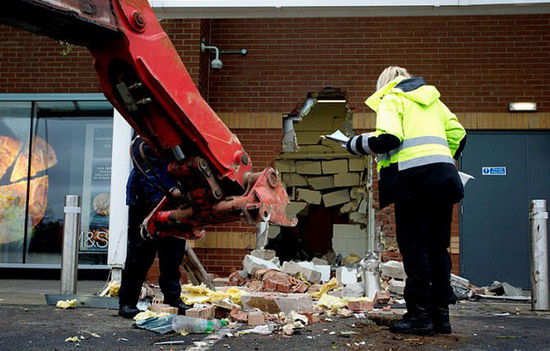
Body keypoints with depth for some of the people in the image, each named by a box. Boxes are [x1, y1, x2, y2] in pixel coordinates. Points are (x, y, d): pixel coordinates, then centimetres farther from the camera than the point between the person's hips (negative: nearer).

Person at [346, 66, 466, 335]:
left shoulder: (392, 99, 5)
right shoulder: (433, 100, 24)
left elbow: (388, 138, -11)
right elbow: (458, 134, 19)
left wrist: (355, 144, 4)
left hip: (413, 175, -6)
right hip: (443, 175, 6)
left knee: (414, 246, -3)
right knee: (438, 247, 9)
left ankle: (419, 314, -3)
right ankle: (440, 315, 12)